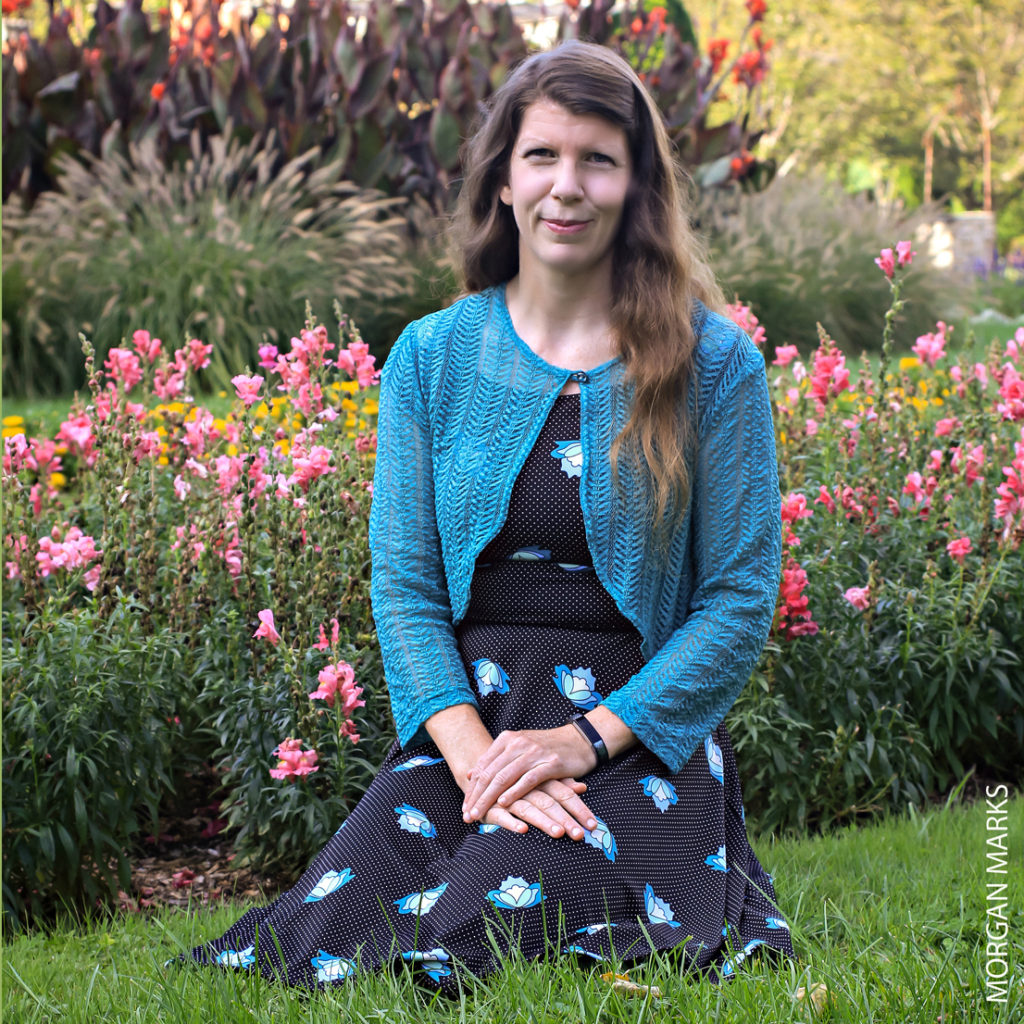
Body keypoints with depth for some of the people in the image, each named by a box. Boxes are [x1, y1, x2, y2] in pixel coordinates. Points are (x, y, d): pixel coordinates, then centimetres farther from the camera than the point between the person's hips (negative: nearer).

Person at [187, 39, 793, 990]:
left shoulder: (715, 363, 0)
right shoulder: (431, 357, 7)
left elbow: (740, 599, -1)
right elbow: (403, 587, 4)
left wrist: (587, 738, -14)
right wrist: (476, 755, -14)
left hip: (640, 735, -3)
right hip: (464, 725, 3)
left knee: (473, 942, -27)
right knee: (317, 943, -21)